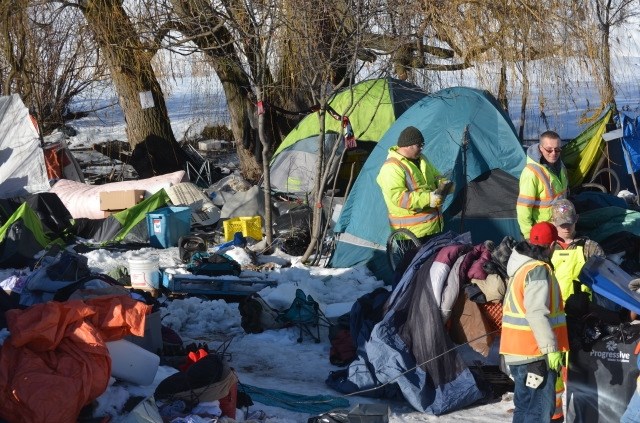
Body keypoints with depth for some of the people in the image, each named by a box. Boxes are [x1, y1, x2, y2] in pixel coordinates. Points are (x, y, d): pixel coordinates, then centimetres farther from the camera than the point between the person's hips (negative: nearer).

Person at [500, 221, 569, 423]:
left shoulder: (521, 266, 14)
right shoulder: (539, 270, -17)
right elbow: (537, 314, -24)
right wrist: (551, 348, -24)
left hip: (518, 351, 10)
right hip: (535, 353, -10)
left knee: (525, 405, 17)